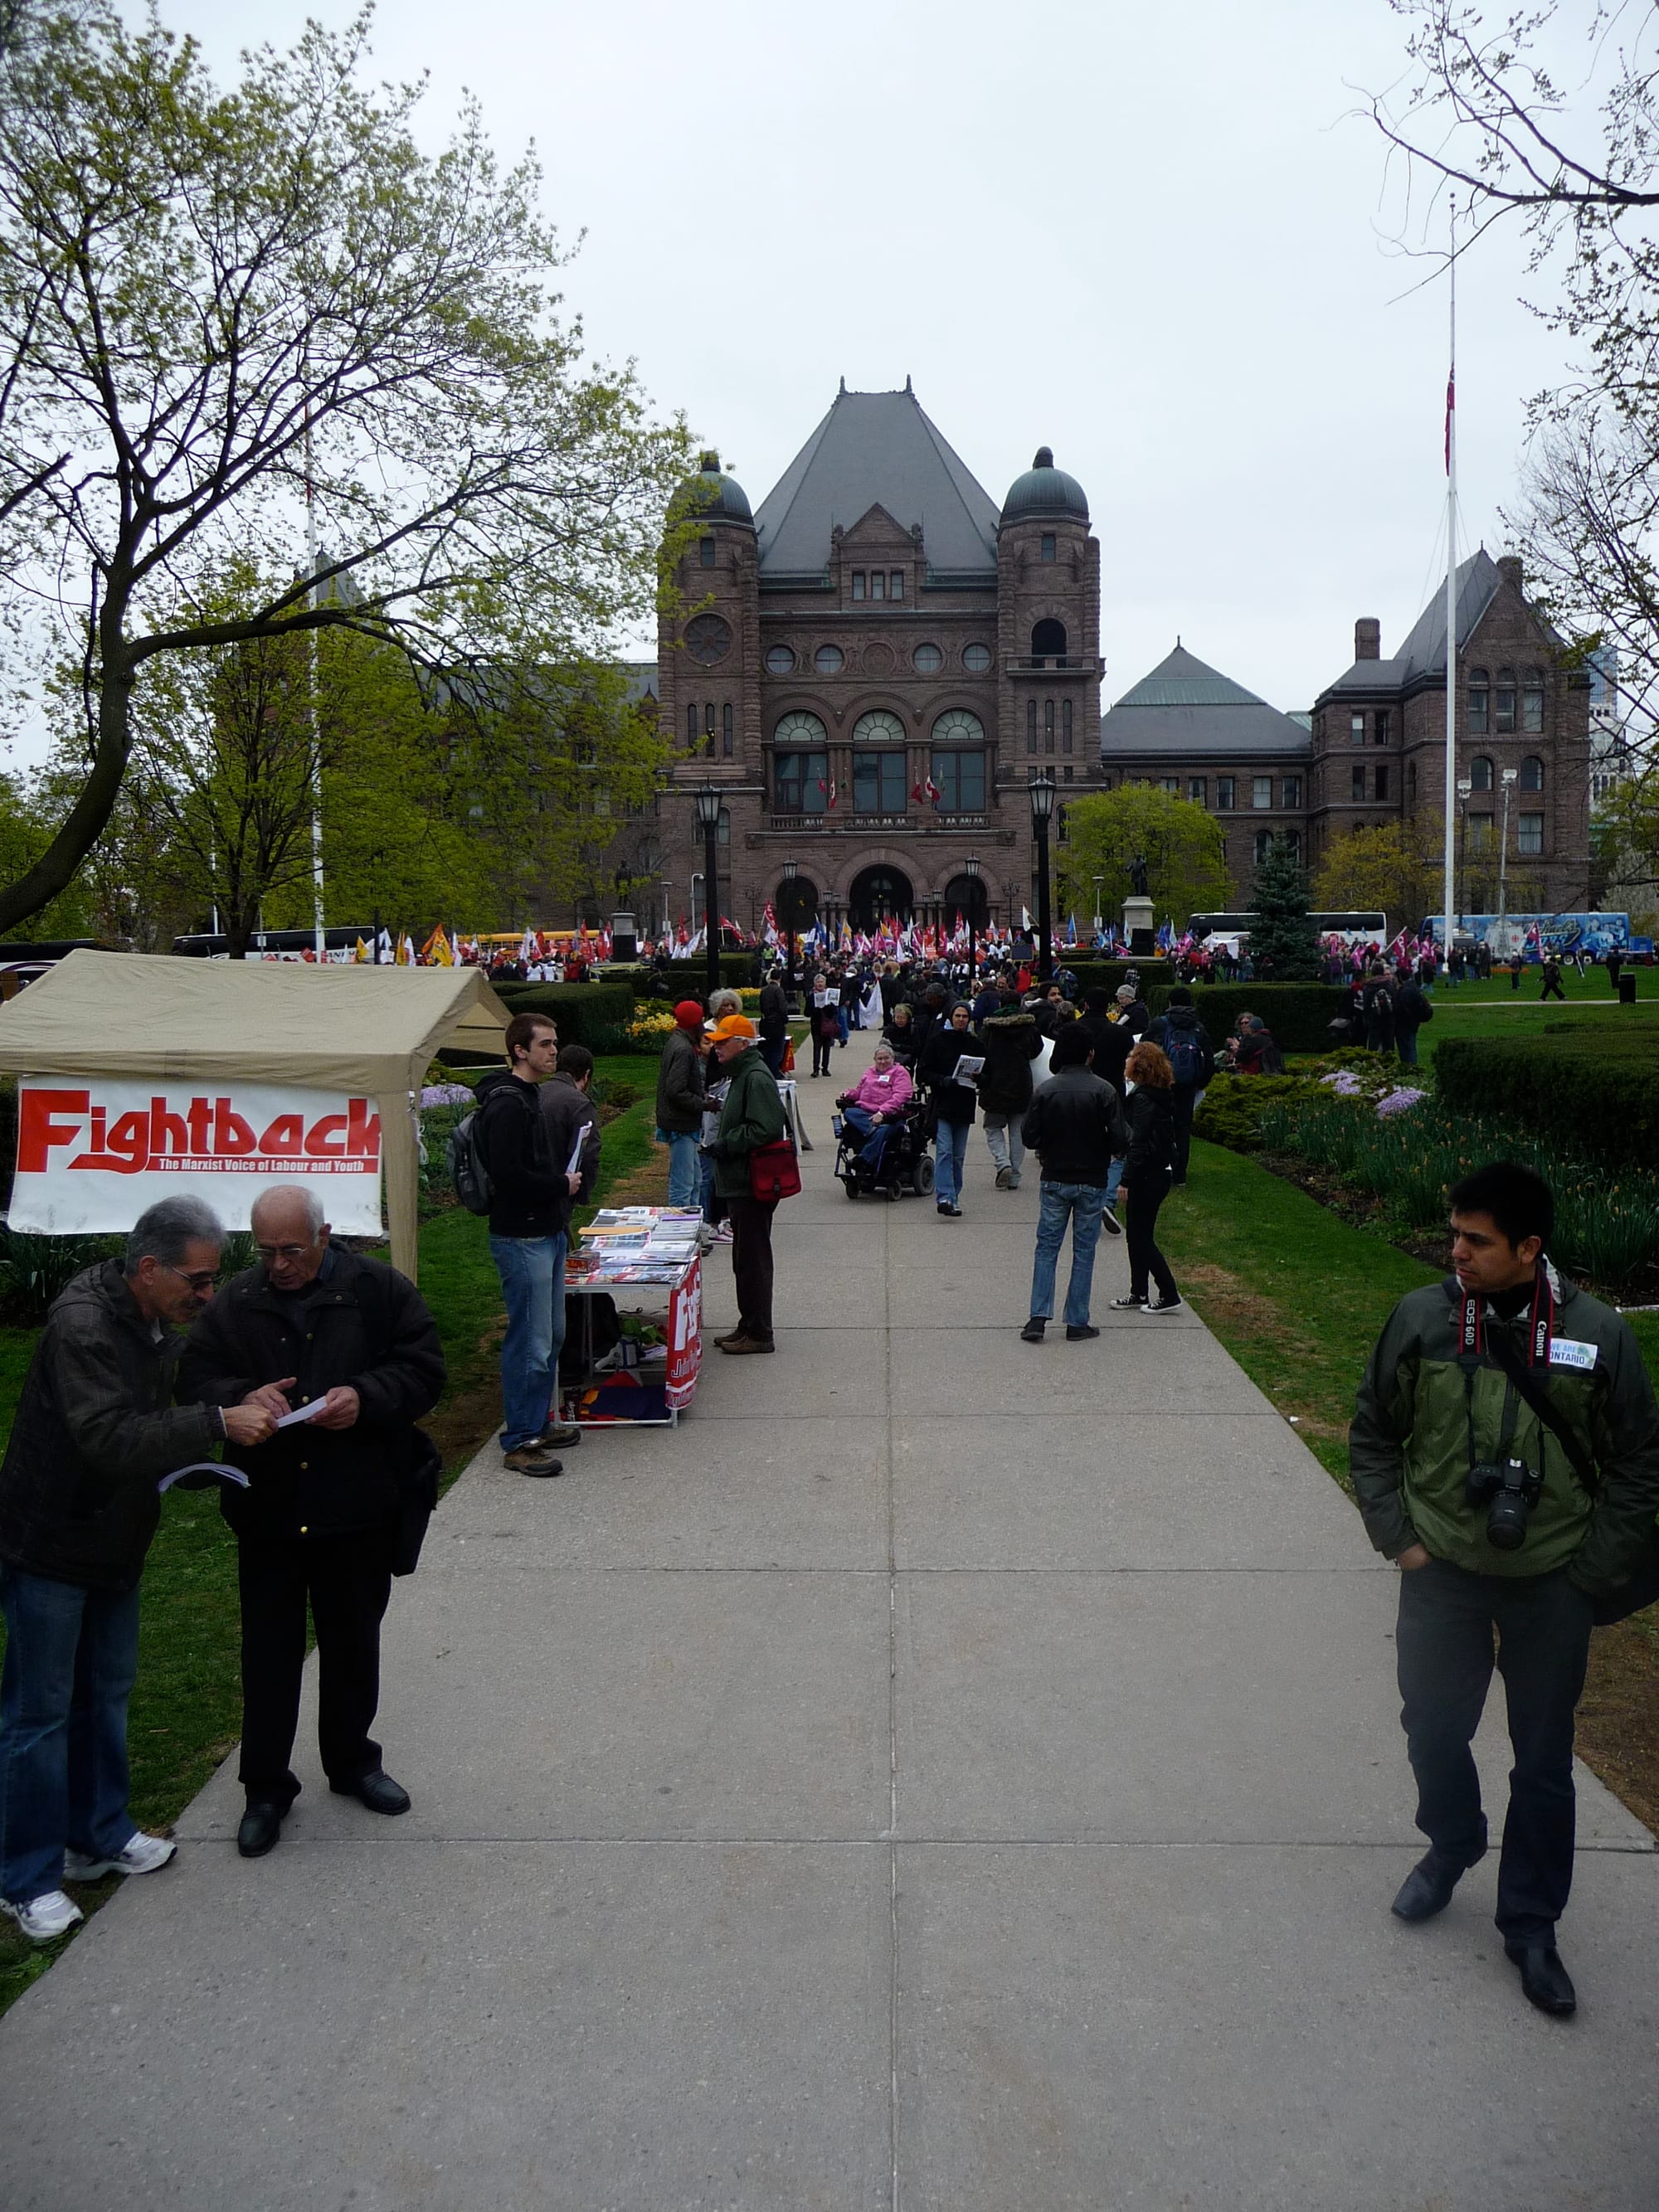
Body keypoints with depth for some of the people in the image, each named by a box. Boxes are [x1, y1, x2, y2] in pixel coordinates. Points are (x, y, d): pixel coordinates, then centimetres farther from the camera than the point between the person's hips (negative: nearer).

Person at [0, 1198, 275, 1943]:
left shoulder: (162, 1329, 2)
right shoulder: (82, 1325, -26)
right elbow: (111, 1439, -34)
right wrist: (218, 1422, -35)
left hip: (114, 1546, 8)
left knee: (106, 1693, 18)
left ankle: (98, 1836, 34)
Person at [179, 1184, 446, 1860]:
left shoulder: (379, 1290, -6)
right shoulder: (236, 1301, 1)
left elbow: (424, 1370, -6)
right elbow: (195, 1379, 3)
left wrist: (366, 1397, -23)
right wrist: (240, 1399, -18)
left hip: (357, 1507, -1)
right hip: (266, 1508, 1)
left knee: (353, 1643, 16)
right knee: (268, 1650, 8)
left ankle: (353, 1762, 36)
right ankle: (266, 1786, 24)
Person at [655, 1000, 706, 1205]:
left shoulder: (676, 1042, 13)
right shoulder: (683, 1049, -19)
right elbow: (676, 1092, -26)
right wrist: (703, 1104, -18)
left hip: (684, 1124, 11)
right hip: (681, 1125, -11)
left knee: (694, 1179, 20)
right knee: (683, 1184, -7)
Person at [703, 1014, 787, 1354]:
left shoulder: (756, 1077, -17)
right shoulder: (741, 1074, 17)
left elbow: (765, 1129, -27)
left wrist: (724, 1144, -19)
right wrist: (720, 1140, 11)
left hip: (753, 1186, -11)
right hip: (741, 1184, 11)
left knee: (753, 1260, -4)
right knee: (745, 1259, 17)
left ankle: (759, 1334, 4)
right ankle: (749, 1326, 26)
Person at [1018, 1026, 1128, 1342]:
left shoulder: (1044, 1090, -7)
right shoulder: (1103, 1090, -10)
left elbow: (1029, 1137, -6)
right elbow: (1119, 1139, -13)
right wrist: (1101, 1148, 9)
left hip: (1054, 1180, 1)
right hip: (1092, 1182, -1)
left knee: (1047, 1247, 10)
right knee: (1084, 1251, 8)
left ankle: (1039, 1317, 1)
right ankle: (1077, 1323, 12)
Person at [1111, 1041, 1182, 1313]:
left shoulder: (1143, 1099, -19)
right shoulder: (1162, 1095, 10)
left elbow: (1139, 1143, -22)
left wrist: (1127, 1180, -19)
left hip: (1149, 1175, -10)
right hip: (1160, 1171, 10)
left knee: (1141, 1237, -1)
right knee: (1135, 1233, 16)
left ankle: (1169, 1296, 1)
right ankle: (1139, 1293, 24)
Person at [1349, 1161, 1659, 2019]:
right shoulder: (1421, 1317, -10)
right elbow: (1372, 1434, 2)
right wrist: (1396, 1534, -3)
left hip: (1550, 1588, -1)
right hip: (1441, 1576, 1)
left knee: (1545, 1762, 11)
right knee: (1433, 1731, 15)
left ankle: (1530, 1922, 30)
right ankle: (1451, 1848, 45)